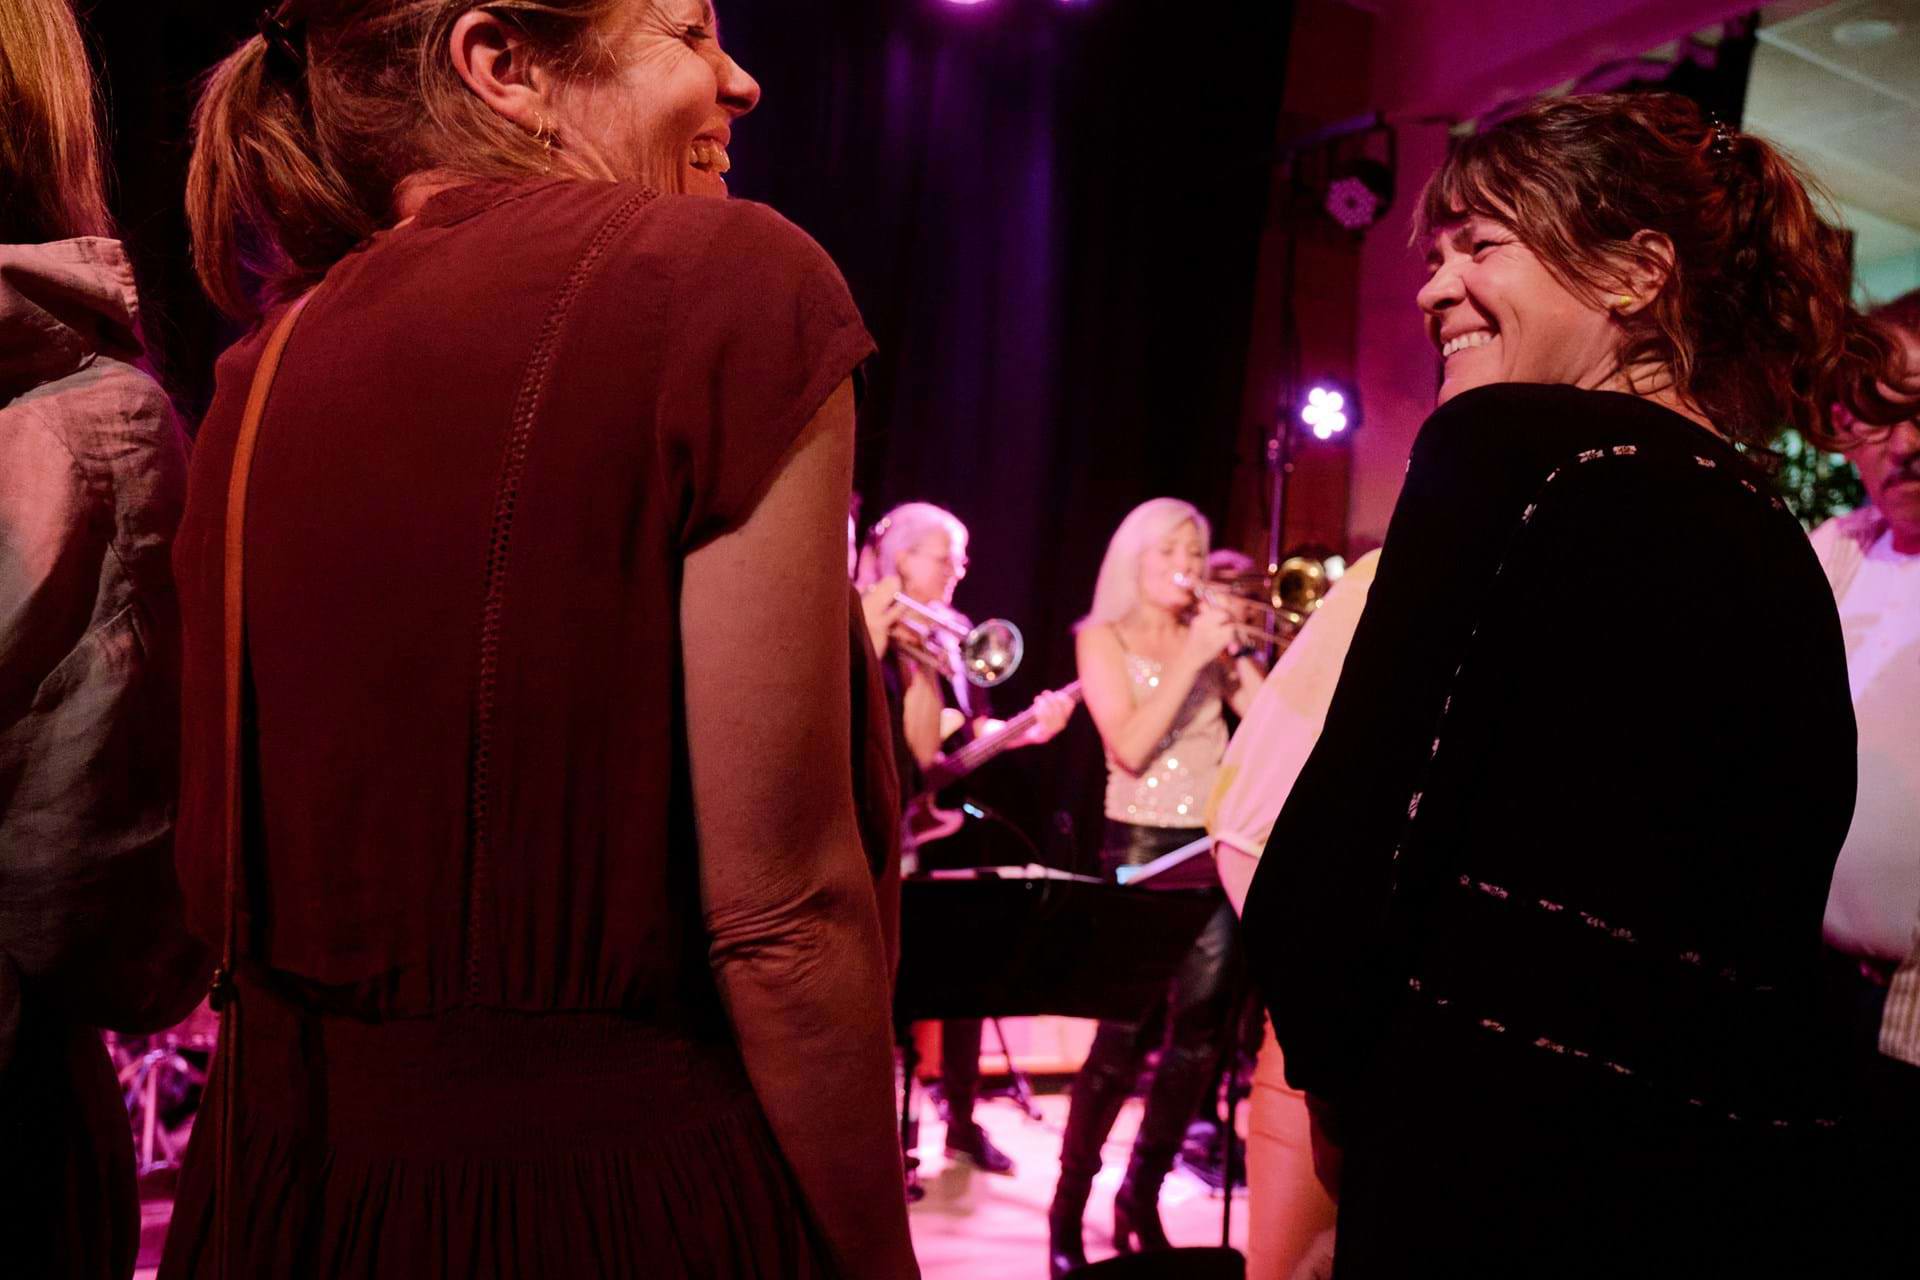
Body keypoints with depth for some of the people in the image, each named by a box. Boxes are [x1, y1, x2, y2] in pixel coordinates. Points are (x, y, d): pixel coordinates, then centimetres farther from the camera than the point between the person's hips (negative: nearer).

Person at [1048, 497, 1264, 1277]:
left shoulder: (1209, 636, 11)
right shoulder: (1104, 637, 0)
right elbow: (1130, 747, -14)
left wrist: (1233, 652, -9)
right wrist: (1191, 659, -15)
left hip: (1214, 850, 4)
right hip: (1141, 851, -4)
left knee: (1197, 1032, 4)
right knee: (1125, 1034, -7)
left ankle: (1142, 1198, 18)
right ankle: (1069, 1204, 7)